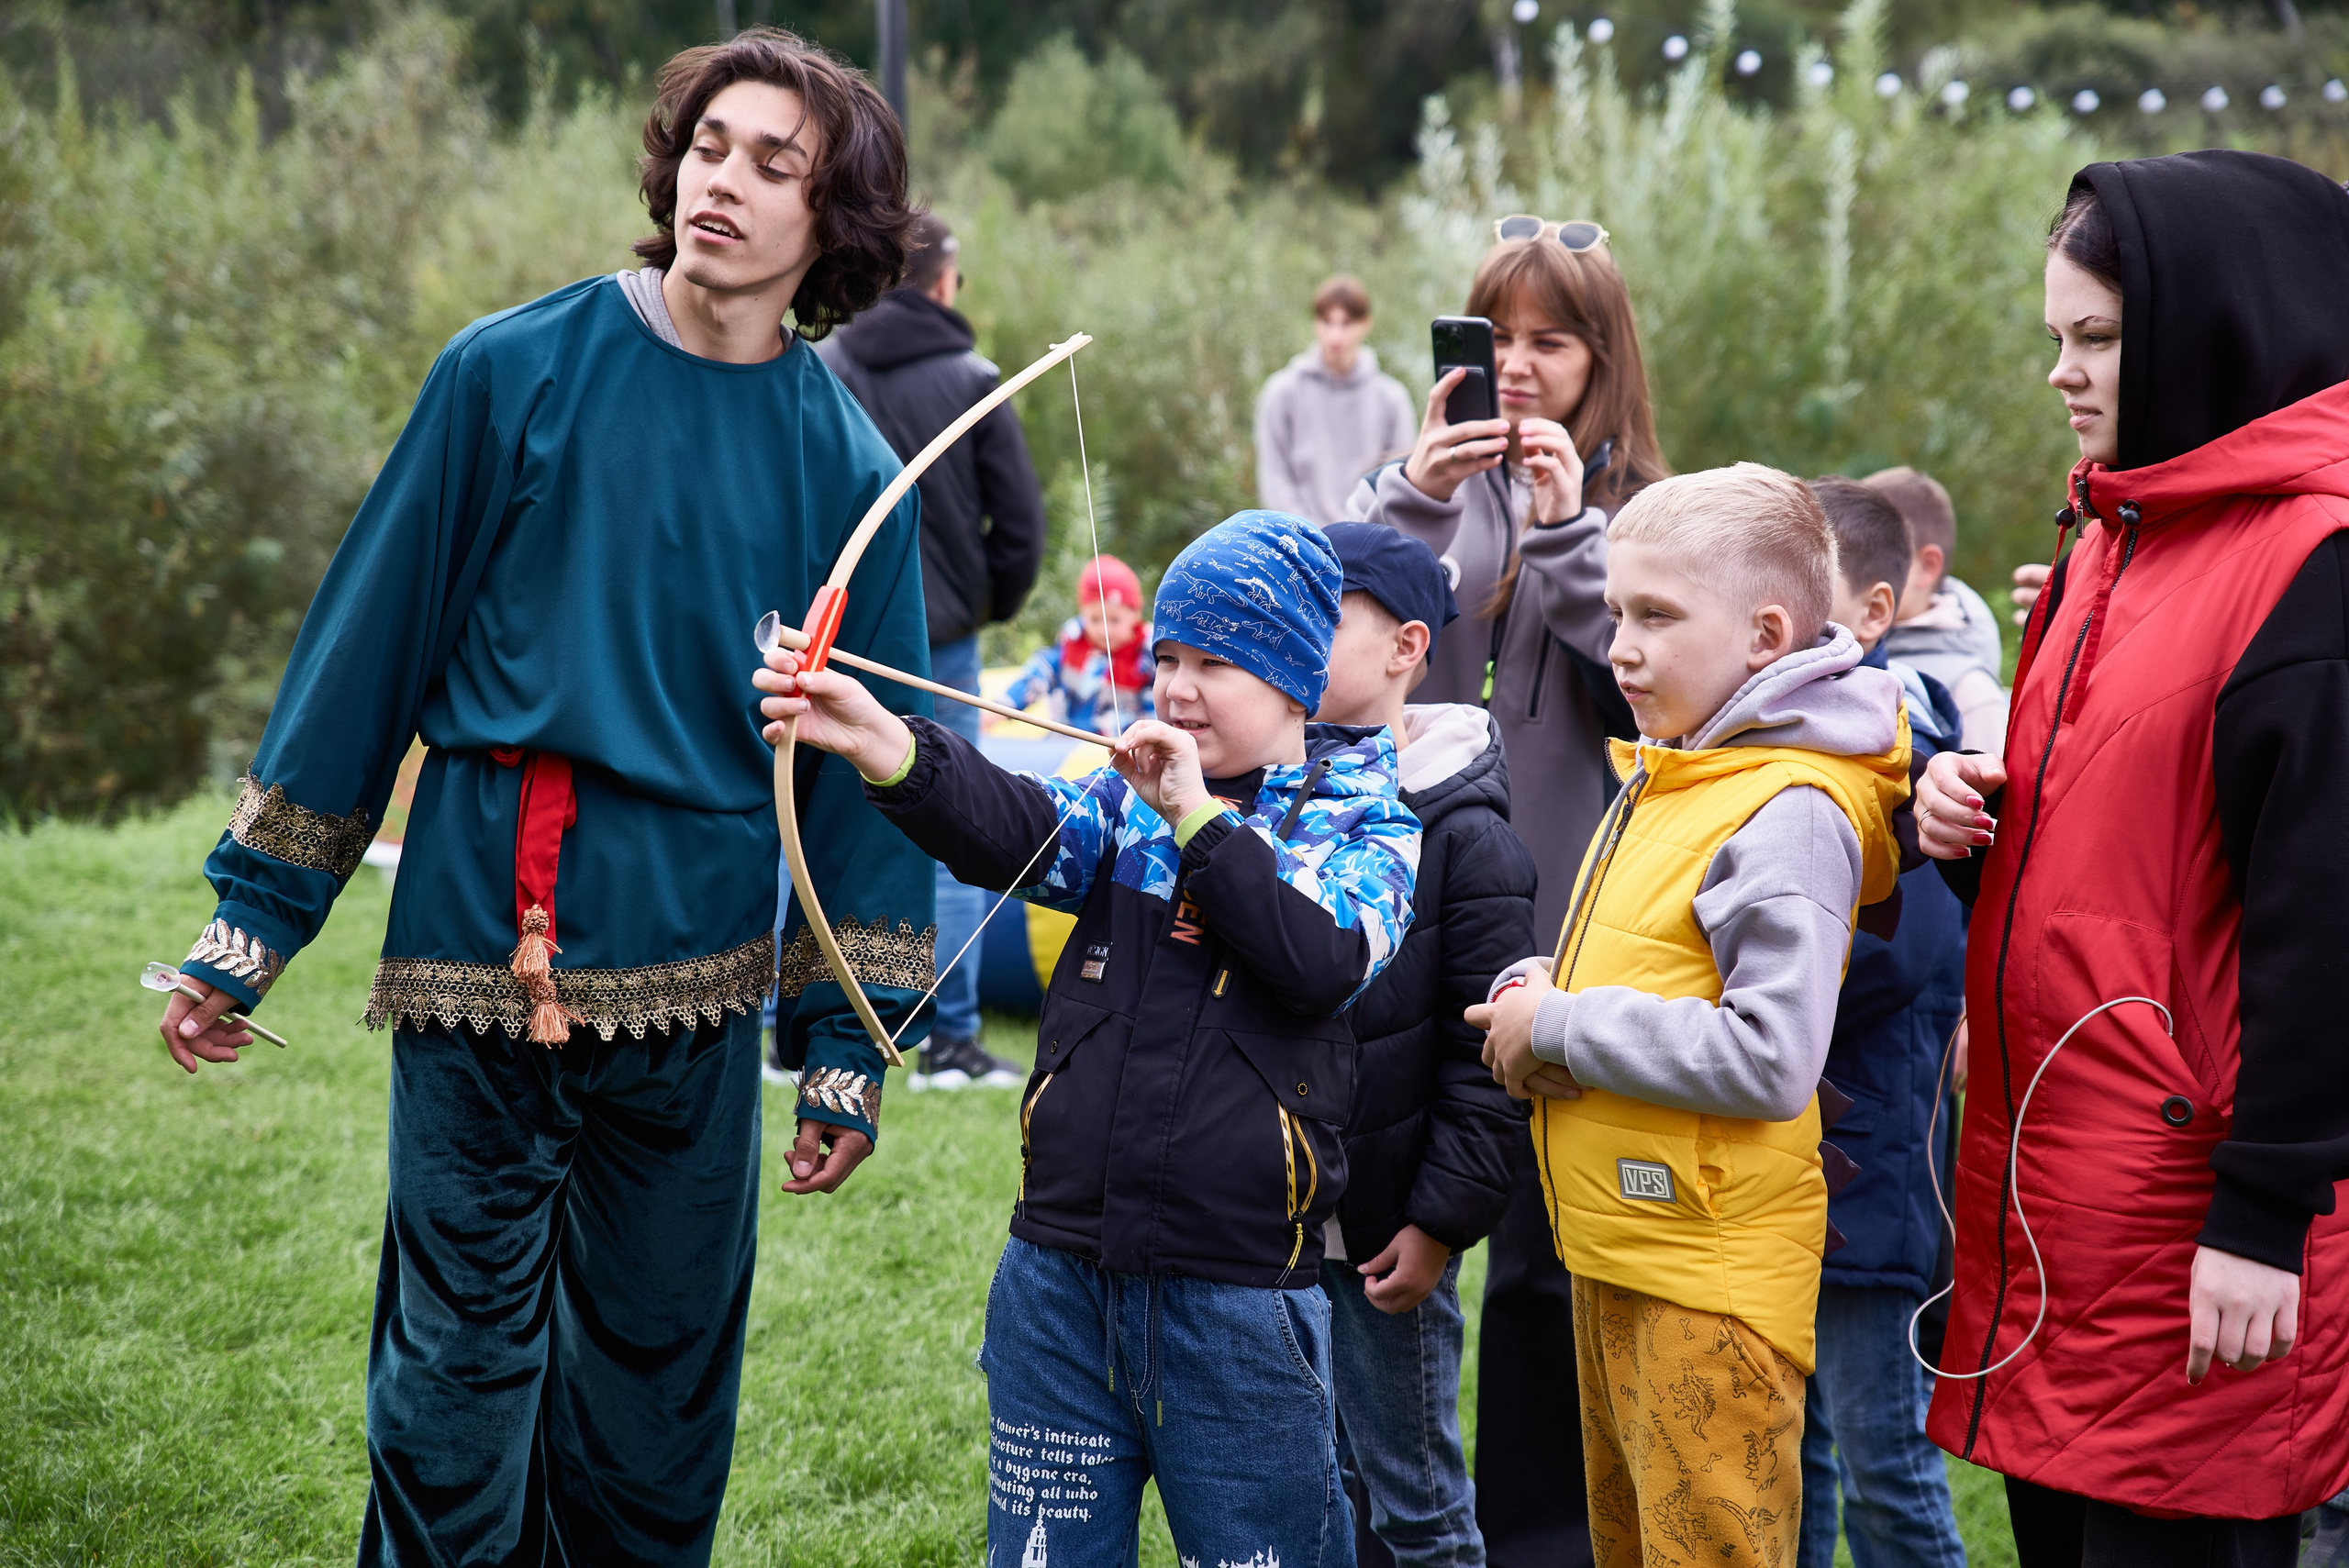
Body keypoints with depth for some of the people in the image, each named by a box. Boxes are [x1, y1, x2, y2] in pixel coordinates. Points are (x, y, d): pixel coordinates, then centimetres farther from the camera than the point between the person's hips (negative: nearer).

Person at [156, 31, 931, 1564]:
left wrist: (847, 1047, 5)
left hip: (696, 988, 2)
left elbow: (867, 771, 7)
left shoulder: (849, 469, 2)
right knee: (457, 1379, 3)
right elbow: (367, 642, 1)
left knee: (657, 1393, 11)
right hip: (474, 962, -1)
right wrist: (246, 927, 1)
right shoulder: (513, 375, -2)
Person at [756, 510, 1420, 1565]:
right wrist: (890, 750, -30)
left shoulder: (1364, 825, 1)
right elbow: (1014, 827, -12)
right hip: (1062, 1277, 3)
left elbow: (1323, 960, -17)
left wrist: (1200, 817, -16)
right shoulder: (1128, 801, 9)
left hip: (1239, 1301, -3)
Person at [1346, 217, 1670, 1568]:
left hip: (1564, 933, -2)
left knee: (1548, 1251, 7)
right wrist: (1414, 493, -19)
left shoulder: (1636, 510, 2)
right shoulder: (1440, 483, 6)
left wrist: (1565, 534, -16)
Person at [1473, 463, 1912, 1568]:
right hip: (1614, 1253, 10)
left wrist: (1559, 1029, -18)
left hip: (1709, 1281, -10)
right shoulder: (1659, 780, 12)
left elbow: (1769, 1060, -26)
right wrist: (1533, 992, 1)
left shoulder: (1790, 813, -18)